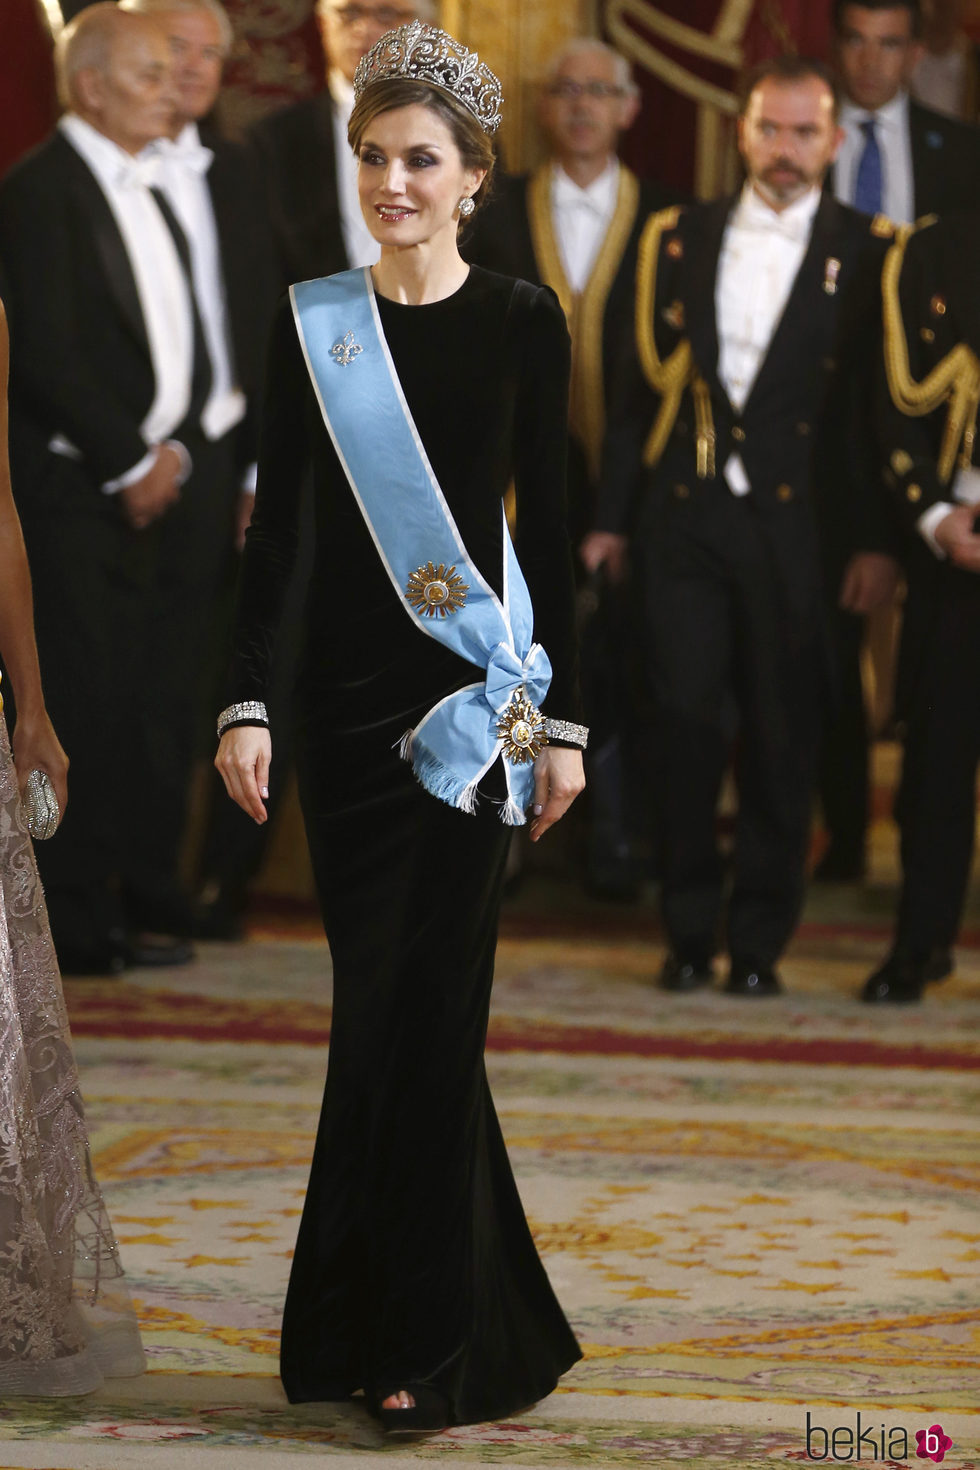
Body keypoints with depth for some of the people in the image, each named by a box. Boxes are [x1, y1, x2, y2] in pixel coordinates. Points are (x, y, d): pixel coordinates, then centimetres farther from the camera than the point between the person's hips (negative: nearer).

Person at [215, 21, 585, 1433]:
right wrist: (245, 701, -3)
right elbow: (277, 520, 4)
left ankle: (431, 1341, 3)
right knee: (380, 1003, 5)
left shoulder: (521, 321, 0)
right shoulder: (312, 321, 4)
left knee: (425, 1004, -4)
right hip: (346, 686, 2)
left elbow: (547, 526, 1)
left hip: (472, 688, -2)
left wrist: (563, 717, -2)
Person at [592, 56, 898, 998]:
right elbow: (642, 384, 12)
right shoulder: (680, 239, 11)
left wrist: (875, 540, -5)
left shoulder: (864, 255, 3)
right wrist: (610, 519, 8)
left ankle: (758, 941, 12)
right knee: (687, 722, -2)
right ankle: (689, 931, 11)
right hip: (684, 514, 2)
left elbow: (880, 404, 1)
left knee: (782, 736, 2)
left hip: (794, 523, -2)